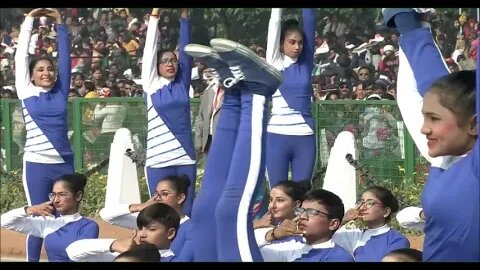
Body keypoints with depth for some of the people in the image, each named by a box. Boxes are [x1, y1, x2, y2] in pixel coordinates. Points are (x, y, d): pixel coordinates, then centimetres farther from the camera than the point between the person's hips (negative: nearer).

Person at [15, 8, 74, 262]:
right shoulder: (26, 92, 2)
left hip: (64, 163, 2)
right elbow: (21, 55, 1)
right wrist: (29, 21, 3)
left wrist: (60, 24, 2)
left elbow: (65, 57, 5)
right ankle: (32, 260, 9)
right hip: (36, 164, -2)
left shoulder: (61, 91, 7)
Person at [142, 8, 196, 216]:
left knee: (186, 211, 3)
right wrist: (155, 14, -1)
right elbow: (150, 48, 2)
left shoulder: (183, 84, 10)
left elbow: (185, 49, 5)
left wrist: (184, 16, -1)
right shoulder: (152, 85, 5)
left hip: (185, 156, 2)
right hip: (158, 159, -2)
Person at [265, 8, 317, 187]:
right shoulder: (275, 63, 3)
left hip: (305, 138, 2)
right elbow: (274, 23, 0)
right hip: (278, 137, -2)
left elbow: (310, 24, 4)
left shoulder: (306, 64, 9)